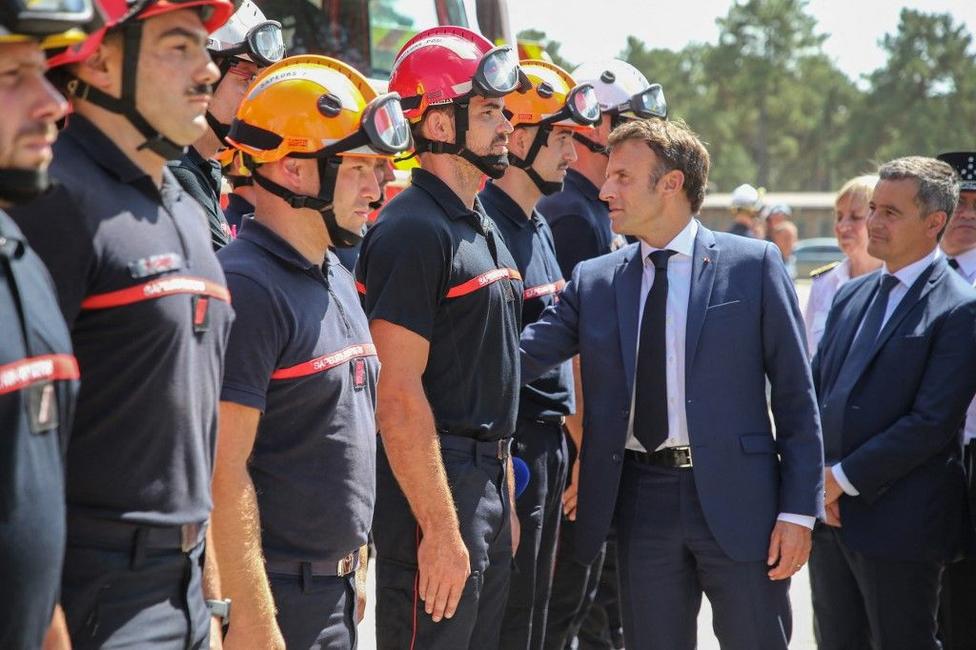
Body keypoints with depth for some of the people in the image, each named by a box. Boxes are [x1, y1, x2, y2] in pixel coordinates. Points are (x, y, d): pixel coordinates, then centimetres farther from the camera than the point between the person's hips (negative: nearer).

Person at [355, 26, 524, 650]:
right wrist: (441, 530, -22)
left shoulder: (482, 228, 15)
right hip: (435, 489, -9)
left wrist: (506, 499, 19)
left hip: (488, 485, 9)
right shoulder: (413, 230, -15)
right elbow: (399, 395, -20)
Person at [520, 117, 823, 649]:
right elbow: (518, 358, 1)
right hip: (642, 501, 3)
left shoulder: (754, 265, -1)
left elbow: (795, 397, -2)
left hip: (736, 499, -3)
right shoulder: (593, 281, 8)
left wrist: (799, 509, -7)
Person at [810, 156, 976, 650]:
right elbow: (813, 391, 12)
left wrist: (843, 478, -15)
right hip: (830, 514, 7)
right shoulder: (851, 296, 13)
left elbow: (932, 422, -18)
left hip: (897, 522, -7)